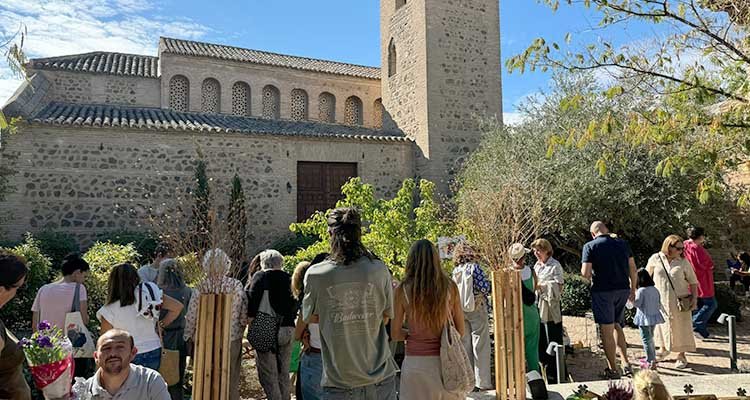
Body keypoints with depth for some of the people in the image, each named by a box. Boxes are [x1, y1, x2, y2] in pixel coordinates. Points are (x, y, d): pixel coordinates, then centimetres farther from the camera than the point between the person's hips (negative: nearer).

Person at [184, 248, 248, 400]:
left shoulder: (201, 287, -11)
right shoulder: (236, 286, -10)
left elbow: (191, 317, -5)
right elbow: (244, 315, -6)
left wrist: (188, 338, 10)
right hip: (231, 340, 0)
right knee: (231, 381, 15)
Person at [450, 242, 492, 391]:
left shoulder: (455, 271, 5)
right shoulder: (474, 267, -11)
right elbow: (484, 287, -15)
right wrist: (492, 287, 5)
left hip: (461, 310, 6)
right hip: (477, 309, -6)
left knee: (466, 345, 11)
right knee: (481, 345, 1)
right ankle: (483, 382, 5)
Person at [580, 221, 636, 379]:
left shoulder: (590, 246, -8)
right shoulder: (622, 243, 5)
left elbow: (585, 273, -15)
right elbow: (633, 268, 8)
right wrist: (633, 289, 18)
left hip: (602, 290, -5)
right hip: (623, 289, 5)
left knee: (607, 329, 4)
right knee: (617, 326, 21)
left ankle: (612, 369, 12)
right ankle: (626, 363, 18)